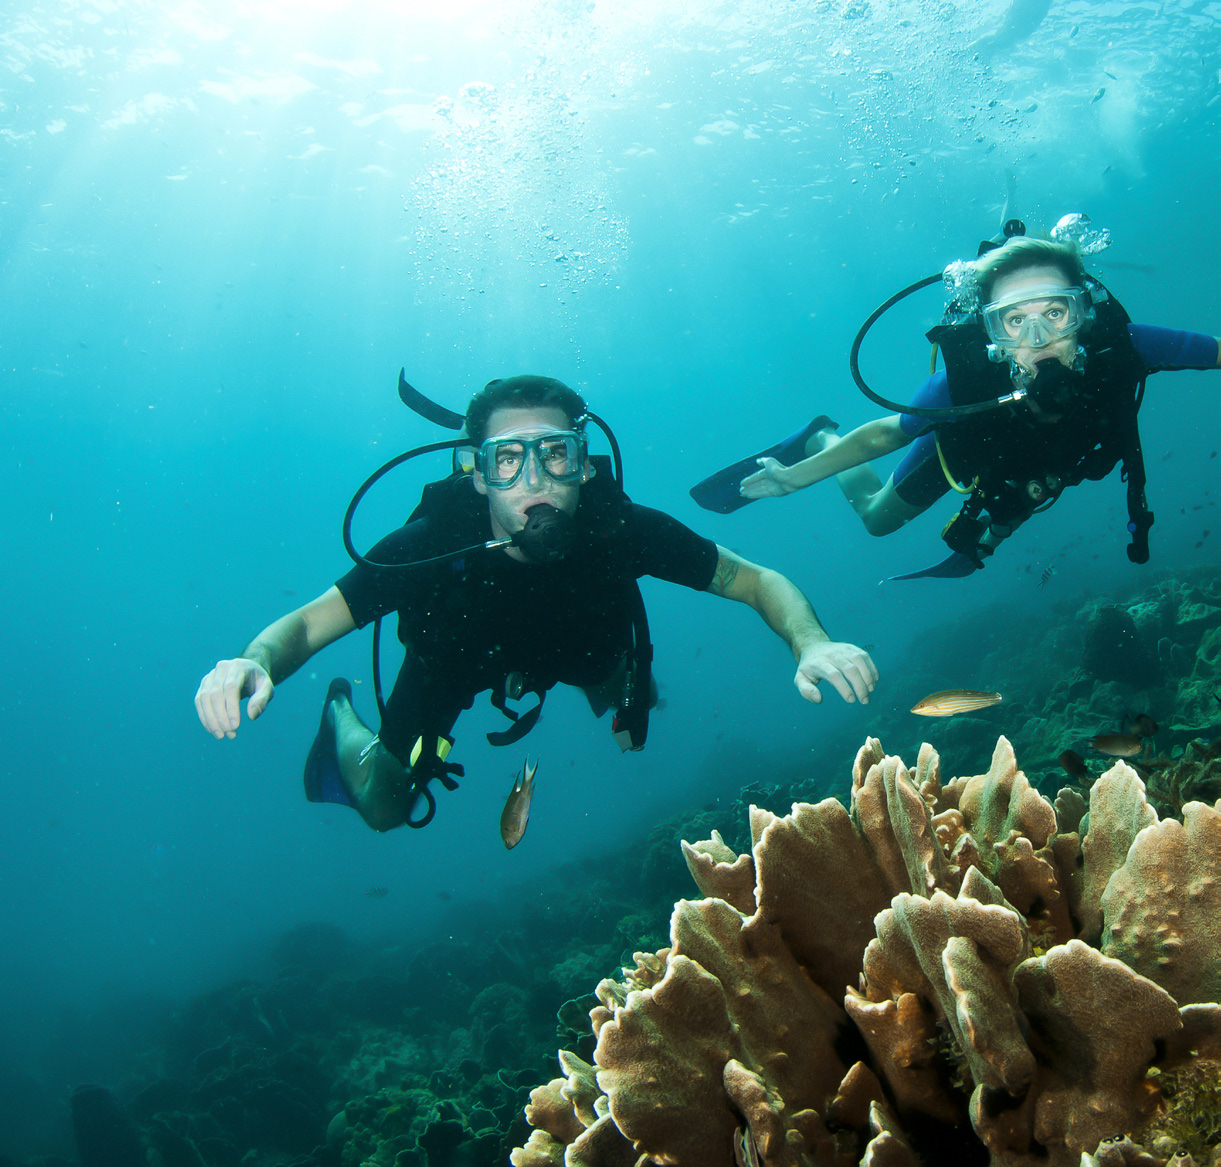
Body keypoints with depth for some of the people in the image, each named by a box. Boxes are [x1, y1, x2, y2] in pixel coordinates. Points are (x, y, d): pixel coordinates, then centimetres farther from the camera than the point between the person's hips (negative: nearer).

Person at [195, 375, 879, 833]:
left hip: (577, 648, 2)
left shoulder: (619, 527, -38)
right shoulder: (432, 545, -42)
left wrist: (811, 644, -50)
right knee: (383, 809, 9)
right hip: (457, 658, -1)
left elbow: (759, 581, -29)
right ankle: (342, 711, 40)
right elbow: (305, 625, -35)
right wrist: (257, 664, -59)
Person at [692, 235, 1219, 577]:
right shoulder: (964, 378, -46)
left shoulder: (1120, 347, -44)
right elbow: (885, 434, -28)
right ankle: (819, 440, 44)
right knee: (878, 517, 24)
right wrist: (797, 477, -25)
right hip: (965, 435, -2)